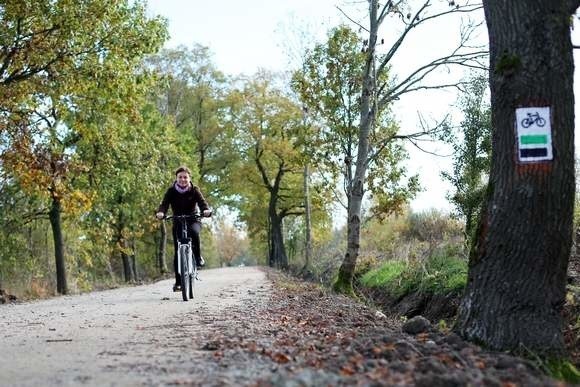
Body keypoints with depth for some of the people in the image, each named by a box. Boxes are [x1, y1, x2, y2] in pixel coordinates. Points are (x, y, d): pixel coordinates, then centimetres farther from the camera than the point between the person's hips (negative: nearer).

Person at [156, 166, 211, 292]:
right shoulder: (171, 191, -7)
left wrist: (206, 210, -45)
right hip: (178, 222, 1)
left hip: (193, 220, -1)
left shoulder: (194, 190, -7)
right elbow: (164, 203, -20)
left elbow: (202, 201, -22)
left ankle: (198, 257, -14)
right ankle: (178, 282, 0)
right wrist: (160, 212, -43)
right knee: (177, 252, -7)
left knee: (193, 231, -37)